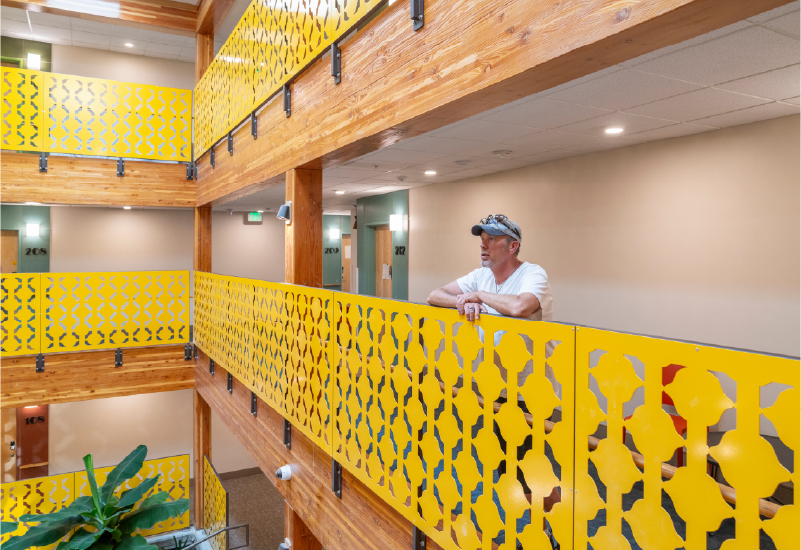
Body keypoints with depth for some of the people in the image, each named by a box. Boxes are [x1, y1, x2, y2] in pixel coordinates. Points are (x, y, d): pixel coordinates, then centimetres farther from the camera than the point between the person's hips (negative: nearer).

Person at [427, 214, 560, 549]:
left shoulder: (533, 274, -17)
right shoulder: (482, 276, 3)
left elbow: (520, 307, -40)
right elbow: (434, 295, 3)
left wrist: (478, 295, -23)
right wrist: (463, 301, -18)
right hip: (501, 389, 7)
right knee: (508, 465, 16)